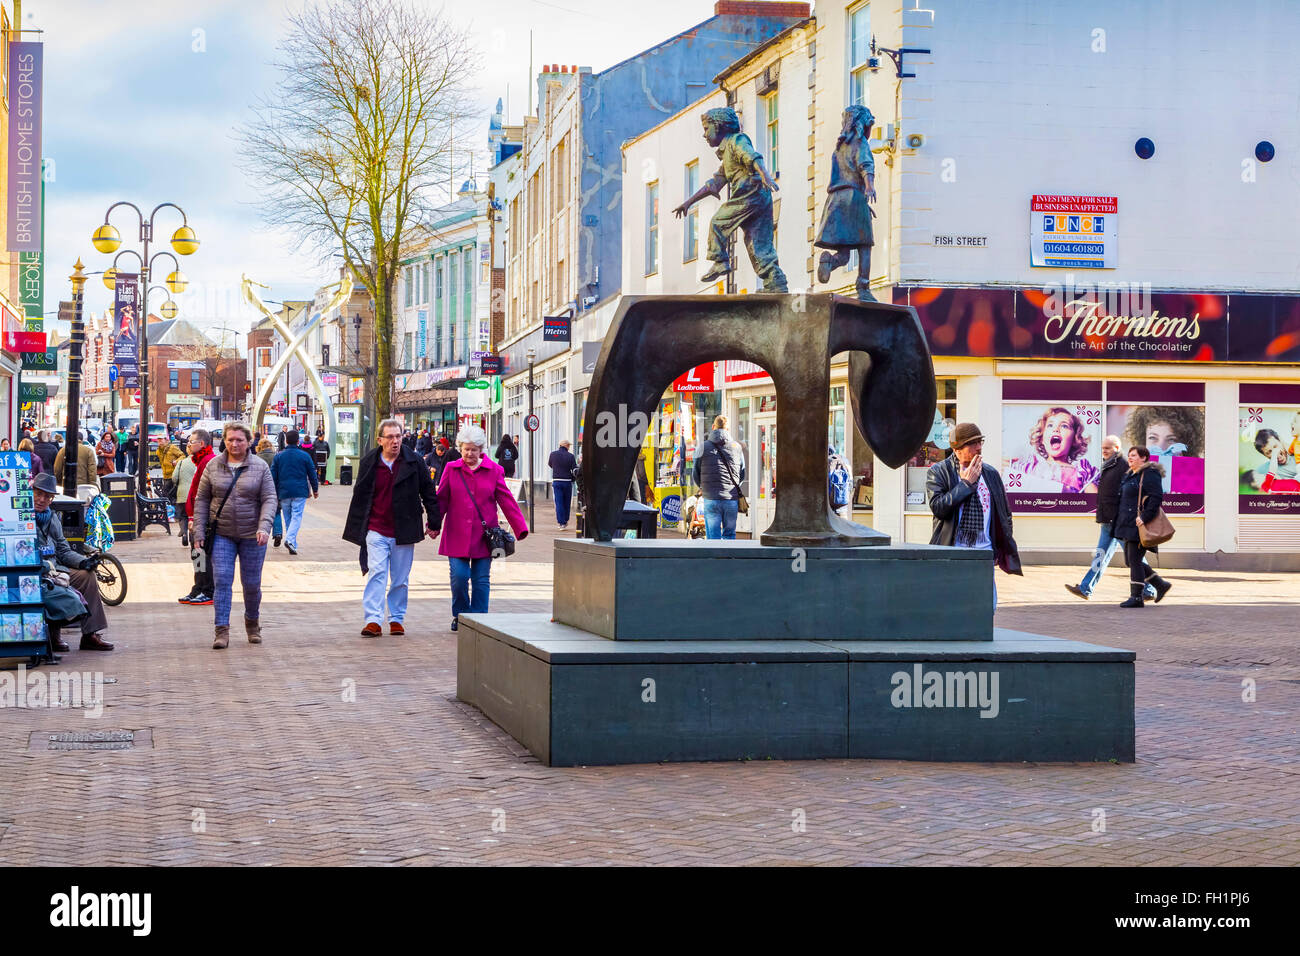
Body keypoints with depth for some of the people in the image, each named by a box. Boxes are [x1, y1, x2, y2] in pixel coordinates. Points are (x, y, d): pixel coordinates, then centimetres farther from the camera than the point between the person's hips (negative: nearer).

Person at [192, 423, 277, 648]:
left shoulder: (260, 467, -1)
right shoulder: (213, 466, 3)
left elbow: (269, 499, -5)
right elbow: (202, 499, 6)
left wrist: (264, 527, -20)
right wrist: (199, 531, 0)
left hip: (251, 535, 0)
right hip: (222, 534, 0)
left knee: (252, 583, 8)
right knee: (222, 580, -9)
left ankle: (252, 622, 32)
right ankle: (221, 631, -8)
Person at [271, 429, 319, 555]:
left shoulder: (279, 456, 4)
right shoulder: (305, 456, 1)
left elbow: (273, 475, 4)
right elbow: (312, 474, 6)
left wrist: (273, 492, 11)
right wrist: (315, 489, 18)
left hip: (284, 492, 2)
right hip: (300, 492, -2)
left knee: (288, 518, 12)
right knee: (297, 517, -6)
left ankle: (292, 544, 13)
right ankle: (290, 539, -27)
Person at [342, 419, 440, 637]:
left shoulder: (413, 461, -1)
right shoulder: (369, 462, 1)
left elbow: (429, 492, 7)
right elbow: (359, 495, 9)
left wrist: (433, 523, 7)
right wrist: (356, 528, 10)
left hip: (403, 531, 1)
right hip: (376, 530, -1)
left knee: (400, 579, 7)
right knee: (376, 572, -12)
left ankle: (397, 619, 19)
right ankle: (373, 621, -14)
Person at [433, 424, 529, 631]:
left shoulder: (494, 471, 2)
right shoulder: (451, 469, 4)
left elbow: (506, 501, 2)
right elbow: (441, 499, 11)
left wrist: (520, 527, -4)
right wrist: (434, 525, 5)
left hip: (483, 535, 0)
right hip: (457, 535, 0)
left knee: (481, 580, 2)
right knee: (459, 576, -5)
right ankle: (459, 615, 17)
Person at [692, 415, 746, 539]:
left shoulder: (704, 446, 0)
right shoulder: (737, 447, 6)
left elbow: (695, 473, 6)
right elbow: (742, 475, 12)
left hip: (710, 498, -2)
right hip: (732, 500, 2)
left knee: (713, 536, 2)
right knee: (729, 534, 11)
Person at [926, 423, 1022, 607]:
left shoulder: (991, 474, 14)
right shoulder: (938, 472, 1)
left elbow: (1004, 513, 21)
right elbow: (937, 507, -15)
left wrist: (1004, 549, 14)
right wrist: (966, 483, -10)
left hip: (984, 552, 3)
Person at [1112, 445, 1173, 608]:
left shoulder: (1150, 474, -11)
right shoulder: (1129, 475, 19)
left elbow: (1157, 497, -20)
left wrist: (1144, 517, -26)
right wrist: (1119, 523, 19)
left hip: (1140, 526, -10)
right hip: (1129, 525, 10)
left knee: (1134, 560, -8)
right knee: (1130, 560, 11)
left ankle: (1136, 597, -2)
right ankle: (1161, 584, 21)